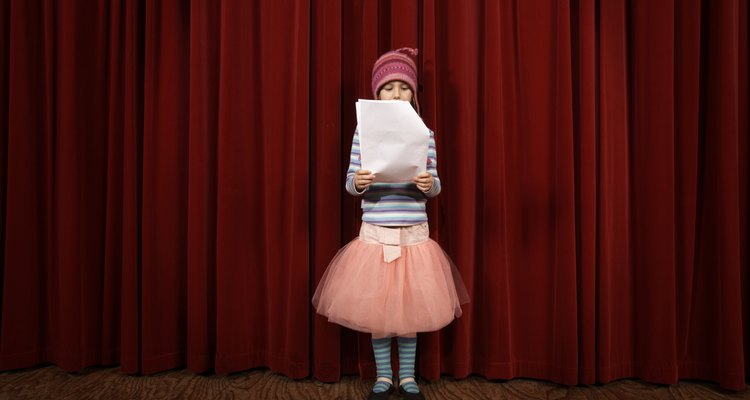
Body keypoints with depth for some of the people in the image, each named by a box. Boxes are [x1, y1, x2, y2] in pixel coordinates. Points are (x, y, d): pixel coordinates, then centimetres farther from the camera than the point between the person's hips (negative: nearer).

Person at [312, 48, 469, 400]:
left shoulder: (425, 134, 3)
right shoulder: (363, 131, 1)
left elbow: (434, 186, 3)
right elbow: (350, 182, 1)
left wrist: (429, 184, -19)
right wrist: (358, 183, -21)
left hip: (414, 233, 1)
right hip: (375, 233, 0)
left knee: (410, 306, 9)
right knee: (375, 306, 8)